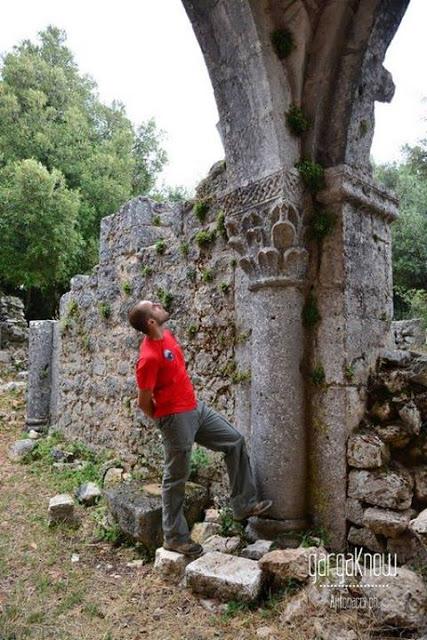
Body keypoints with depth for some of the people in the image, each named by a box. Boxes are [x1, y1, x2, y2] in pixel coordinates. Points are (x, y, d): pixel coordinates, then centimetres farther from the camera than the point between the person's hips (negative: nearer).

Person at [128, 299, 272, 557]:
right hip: (177, 419, -9)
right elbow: (144, 402, -17)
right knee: (177, 478, 5)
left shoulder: (167, 334, 4)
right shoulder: (149, 356, -24)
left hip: (196, 407, 9)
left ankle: (244, 504, 20)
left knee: (235, 441, 11)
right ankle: (175, 537, 24)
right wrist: (166, 419, 1)